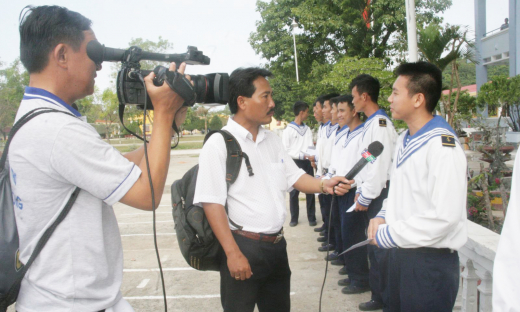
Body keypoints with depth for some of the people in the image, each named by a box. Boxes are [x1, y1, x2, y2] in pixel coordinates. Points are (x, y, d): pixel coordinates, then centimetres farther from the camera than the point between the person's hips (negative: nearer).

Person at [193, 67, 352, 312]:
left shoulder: (272, 140, 10)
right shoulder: (219, 144, -12)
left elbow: (294, 177, 16)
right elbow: (212, 203, -16)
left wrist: (324, 185, -4)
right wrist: (233, 253, -19)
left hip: (277, 244, 7)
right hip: (244, 246, -7)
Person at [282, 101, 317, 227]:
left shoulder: (308, 130, 11)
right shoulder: (288, 130, -4)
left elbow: (311, 146, 6)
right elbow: (286, 150, -7)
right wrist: (302, 155, -13)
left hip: (307, 163, 4)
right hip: (295, 163, -4)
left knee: (310, 190, 6)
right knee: (294, 192, 2)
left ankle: (311, 217, 15)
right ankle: (294, 217, 13)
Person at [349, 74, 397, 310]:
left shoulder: (380, 123, -16)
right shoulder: (370, 123, 13)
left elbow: (380, 164, -20)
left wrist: (365, 197, -15)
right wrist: (360, 191, 15)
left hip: (378, 193, -9)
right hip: (368, 193, 9)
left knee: (378, 246, 0)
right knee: (371, 243, 17)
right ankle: (372, 283, 30)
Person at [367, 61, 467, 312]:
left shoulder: (442, 146, -20)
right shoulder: (404, 140, 10)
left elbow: (444, 217, -25)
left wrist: (390, 235, -18)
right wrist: (383, 216, 2)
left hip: (431, 261, -8)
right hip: (399, 253, 8)